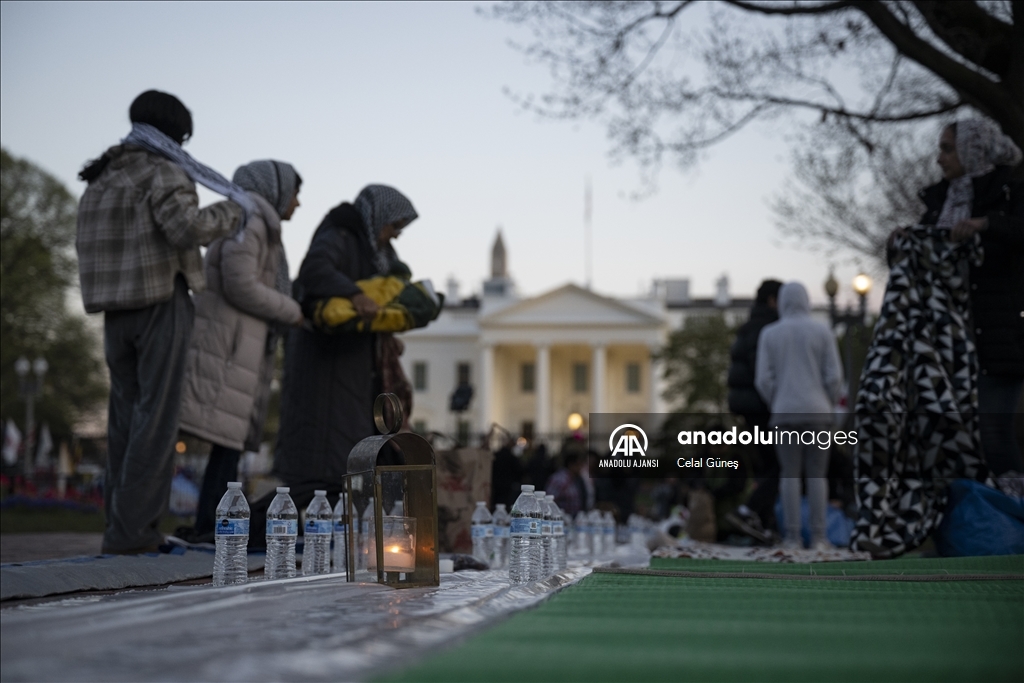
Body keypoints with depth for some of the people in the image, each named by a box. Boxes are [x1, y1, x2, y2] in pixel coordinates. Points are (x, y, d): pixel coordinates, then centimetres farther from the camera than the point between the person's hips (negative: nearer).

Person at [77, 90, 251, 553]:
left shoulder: (102, 179, 17)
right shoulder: (163, 172, -7)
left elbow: (92, 247, 14)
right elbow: (186, 227, -24)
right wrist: (232, 211, -9)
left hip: (116, 313, 7)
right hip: (161, 303, -7)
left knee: (126, 419, 9)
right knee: (155, 418, -5)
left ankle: (123, 525, 8)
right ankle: (131, 528, -8)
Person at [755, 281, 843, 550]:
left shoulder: (769, 334, 2)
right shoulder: (822, 331, 1)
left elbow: (763, 379, -2)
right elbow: (834, 376, -4)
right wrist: (829, 406, 11)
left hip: (785, 413, 0)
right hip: (817, 412, 0)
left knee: (789, 474, 3)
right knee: (817, 474, 4)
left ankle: (793, 536, -1)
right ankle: (818, 535, 2)